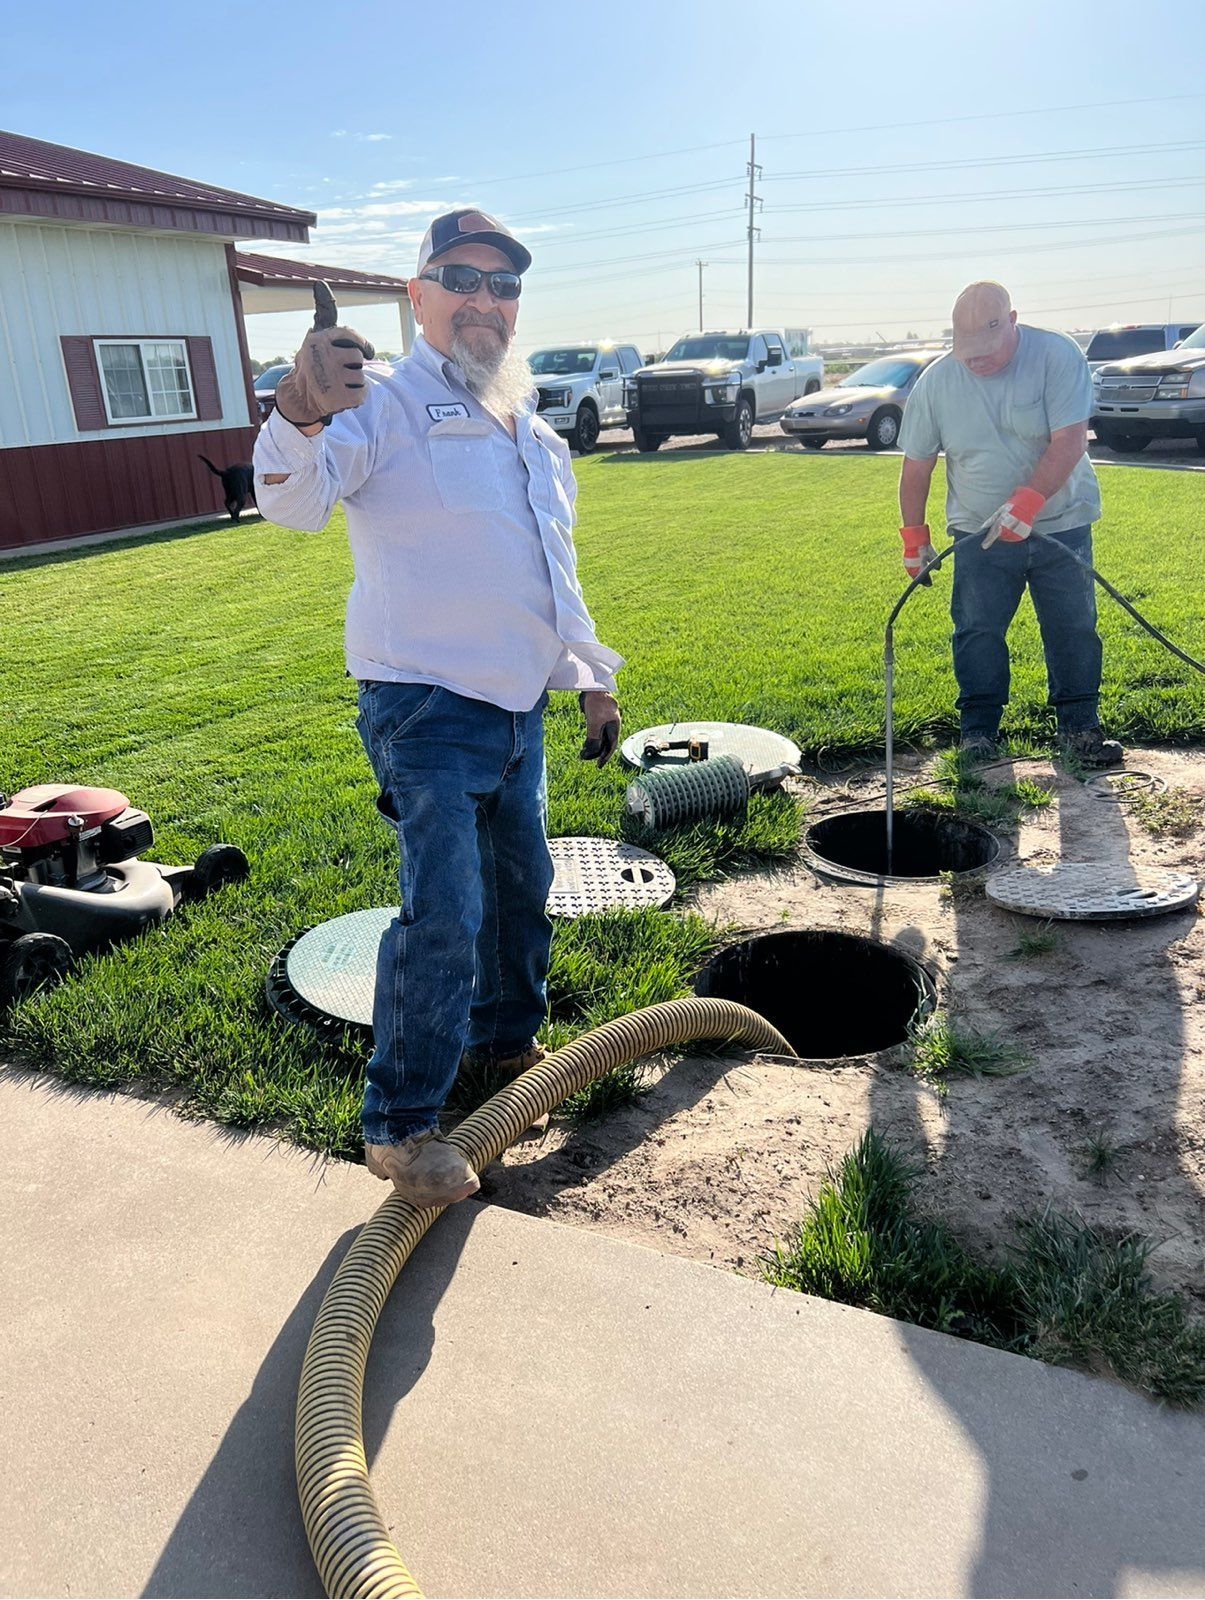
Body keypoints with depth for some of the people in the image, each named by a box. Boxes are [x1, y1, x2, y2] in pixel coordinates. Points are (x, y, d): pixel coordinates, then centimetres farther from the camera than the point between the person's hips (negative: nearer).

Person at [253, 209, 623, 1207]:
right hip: (426, 706, -8)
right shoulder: (384, 400, -9)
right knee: (443, 912, -13)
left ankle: (507, 1039, 41)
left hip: (519, 706, 8)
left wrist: (594, 678, 21)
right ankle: (400, 1124, 3)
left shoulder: (533, 431, 16)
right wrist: (300, 416, -48)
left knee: (521, 884, 19)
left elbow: (556, 576, 23)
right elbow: (294, 501, -28)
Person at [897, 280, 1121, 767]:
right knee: (977, 633, 0)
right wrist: (914, 536, 1)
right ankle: (978, 730, 12)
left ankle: (1080, 726, 16)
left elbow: (1070, 441, -20)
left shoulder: (1057, 356, -12)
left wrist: (1028, 500, -32)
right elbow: (916, 466, 2)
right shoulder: (936, 381, -5)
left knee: (1074, 628, 4)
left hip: (1060, 523, -1)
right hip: (977, 531, 1)